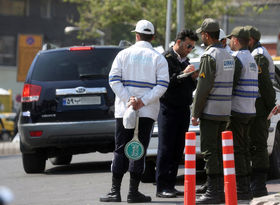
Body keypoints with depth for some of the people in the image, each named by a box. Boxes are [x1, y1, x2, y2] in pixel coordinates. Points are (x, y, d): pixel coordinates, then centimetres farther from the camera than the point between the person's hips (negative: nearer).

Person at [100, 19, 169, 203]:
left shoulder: (124, 54, 4)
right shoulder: (158, 58, 1)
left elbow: (114, 79, -5)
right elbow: (162, 85, -9)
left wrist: (128, 99, -10)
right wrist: (142, 102, -12)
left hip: (123, 110, 1)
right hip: (147, 112, -1)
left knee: (120, 150, 6)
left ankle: (115, 191, 2)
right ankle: (133, 192, -1)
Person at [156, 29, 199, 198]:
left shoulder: (185, 61, 18)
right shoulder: (166, 59, -7)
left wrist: (193, 78, 2)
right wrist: (182, 74, -22)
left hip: (183, 110, 8)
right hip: (168, 109, -8)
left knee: (178, 150, 7)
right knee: (166, 149, -8)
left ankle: (170, 185, 11)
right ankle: (162, 187, -7)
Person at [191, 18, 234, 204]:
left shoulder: (209, 56, -13)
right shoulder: (228, 56, 14)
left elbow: (204, 87, -17)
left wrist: (195, 113, -12)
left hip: (210, 111, -8)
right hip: (225, 112, 8)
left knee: (209, 151, -6)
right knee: (219, 151, 11)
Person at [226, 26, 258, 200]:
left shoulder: (237, 58, -13)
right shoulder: (251, 59, 18)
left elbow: (230, 85, -18)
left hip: (236, 111, -9)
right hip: (250, 111, 9)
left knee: (236, 149, -7)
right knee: (243, 148, 12)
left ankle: (242, 189, -9)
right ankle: (245, 187, 14)